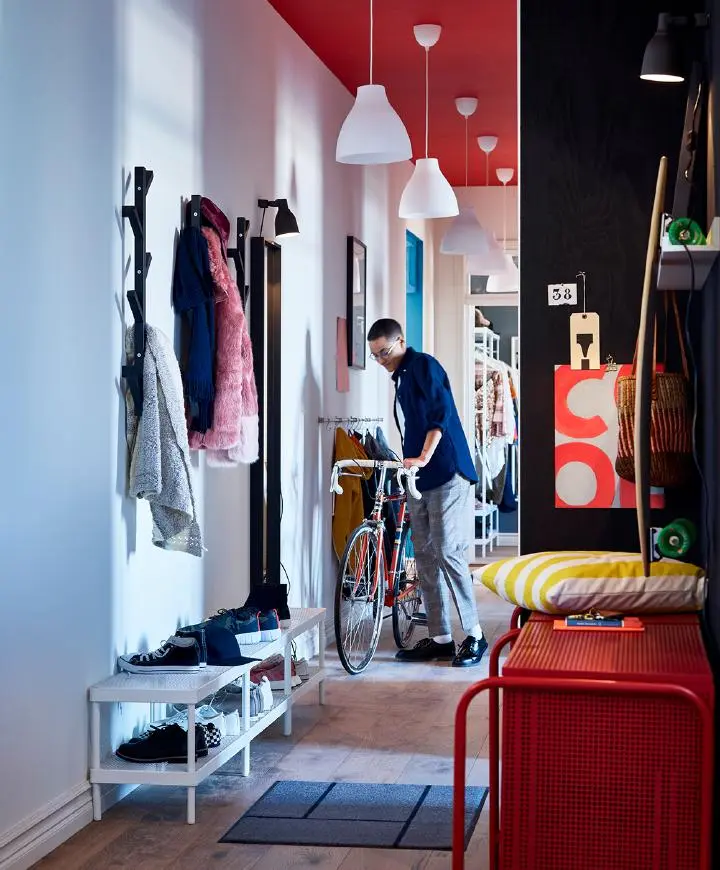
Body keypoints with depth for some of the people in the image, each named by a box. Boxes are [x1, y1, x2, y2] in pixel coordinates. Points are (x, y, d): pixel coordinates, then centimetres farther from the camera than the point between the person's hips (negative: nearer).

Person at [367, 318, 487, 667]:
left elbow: (440, 414, -18)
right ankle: (440, 638, 11)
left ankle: (474, 635, -5)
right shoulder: (400, 378, 20)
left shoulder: (424, 366, -6)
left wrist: (423, 458, -25)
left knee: (448, 553, -12)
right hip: (419, 480, 9)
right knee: (425, 556, 7)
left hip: (446, 474, -9)